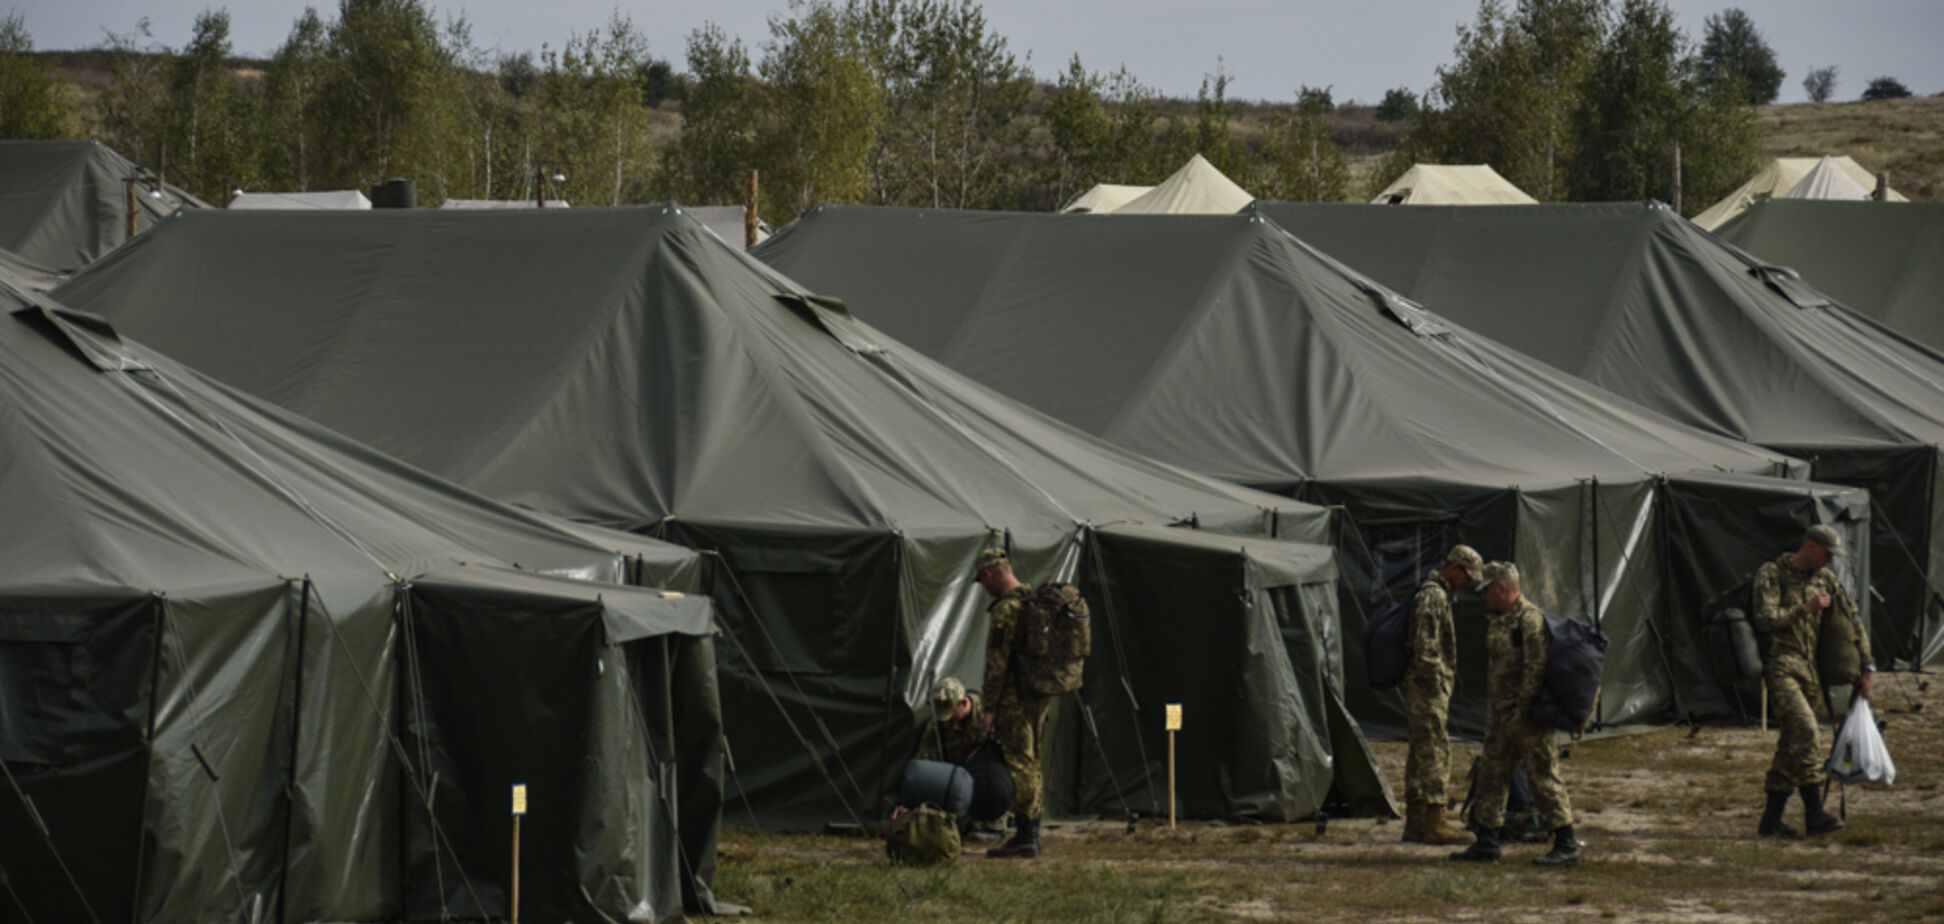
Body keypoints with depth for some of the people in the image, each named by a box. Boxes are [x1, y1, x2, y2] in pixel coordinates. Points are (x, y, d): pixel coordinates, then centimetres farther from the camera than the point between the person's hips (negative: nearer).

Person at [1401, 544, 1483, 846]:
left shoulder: (1438, 594, 19)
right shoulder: (1433, 596, -14)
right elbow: (1426, 647, -22)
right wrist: (1436, 680, -19)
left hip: (1419, 688, 11)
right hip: (1426, 686, -11)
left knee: (1420, 753, 11)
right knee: (1435, 752, -10)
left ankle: (1415, 822, 14)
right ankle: (1434, 823, -11)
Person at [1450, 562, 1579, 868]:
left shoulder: (1530, 620, -17)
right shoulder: (1497, 620, 14)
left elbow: (1536, 669, -21)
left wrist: (1522, 710, -22)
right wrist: (1492, 711, 19)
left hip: (1526, 716, -10)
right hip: (1500, 716, 10)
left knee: (1545, 778, -6)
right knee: (1491, 776, 11)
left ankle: (1566, 846, -2)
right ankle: (1486, 843, 17)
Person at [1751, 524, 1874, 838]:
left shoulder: (1826, 579, 14)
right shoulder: (1772, 574, -4)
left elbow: (1852, 621, 18)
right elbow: (1765, 619, -16)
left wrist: (1866, 667, 13)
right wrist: (1806, 608, -10)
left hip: (1809, 670, 7)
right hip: (1780, 667, -7)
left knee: (1792, 745, 5)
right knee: (1804, 730, -23)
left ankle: (1771, 820, 8)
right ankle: (1814, 812, -24)